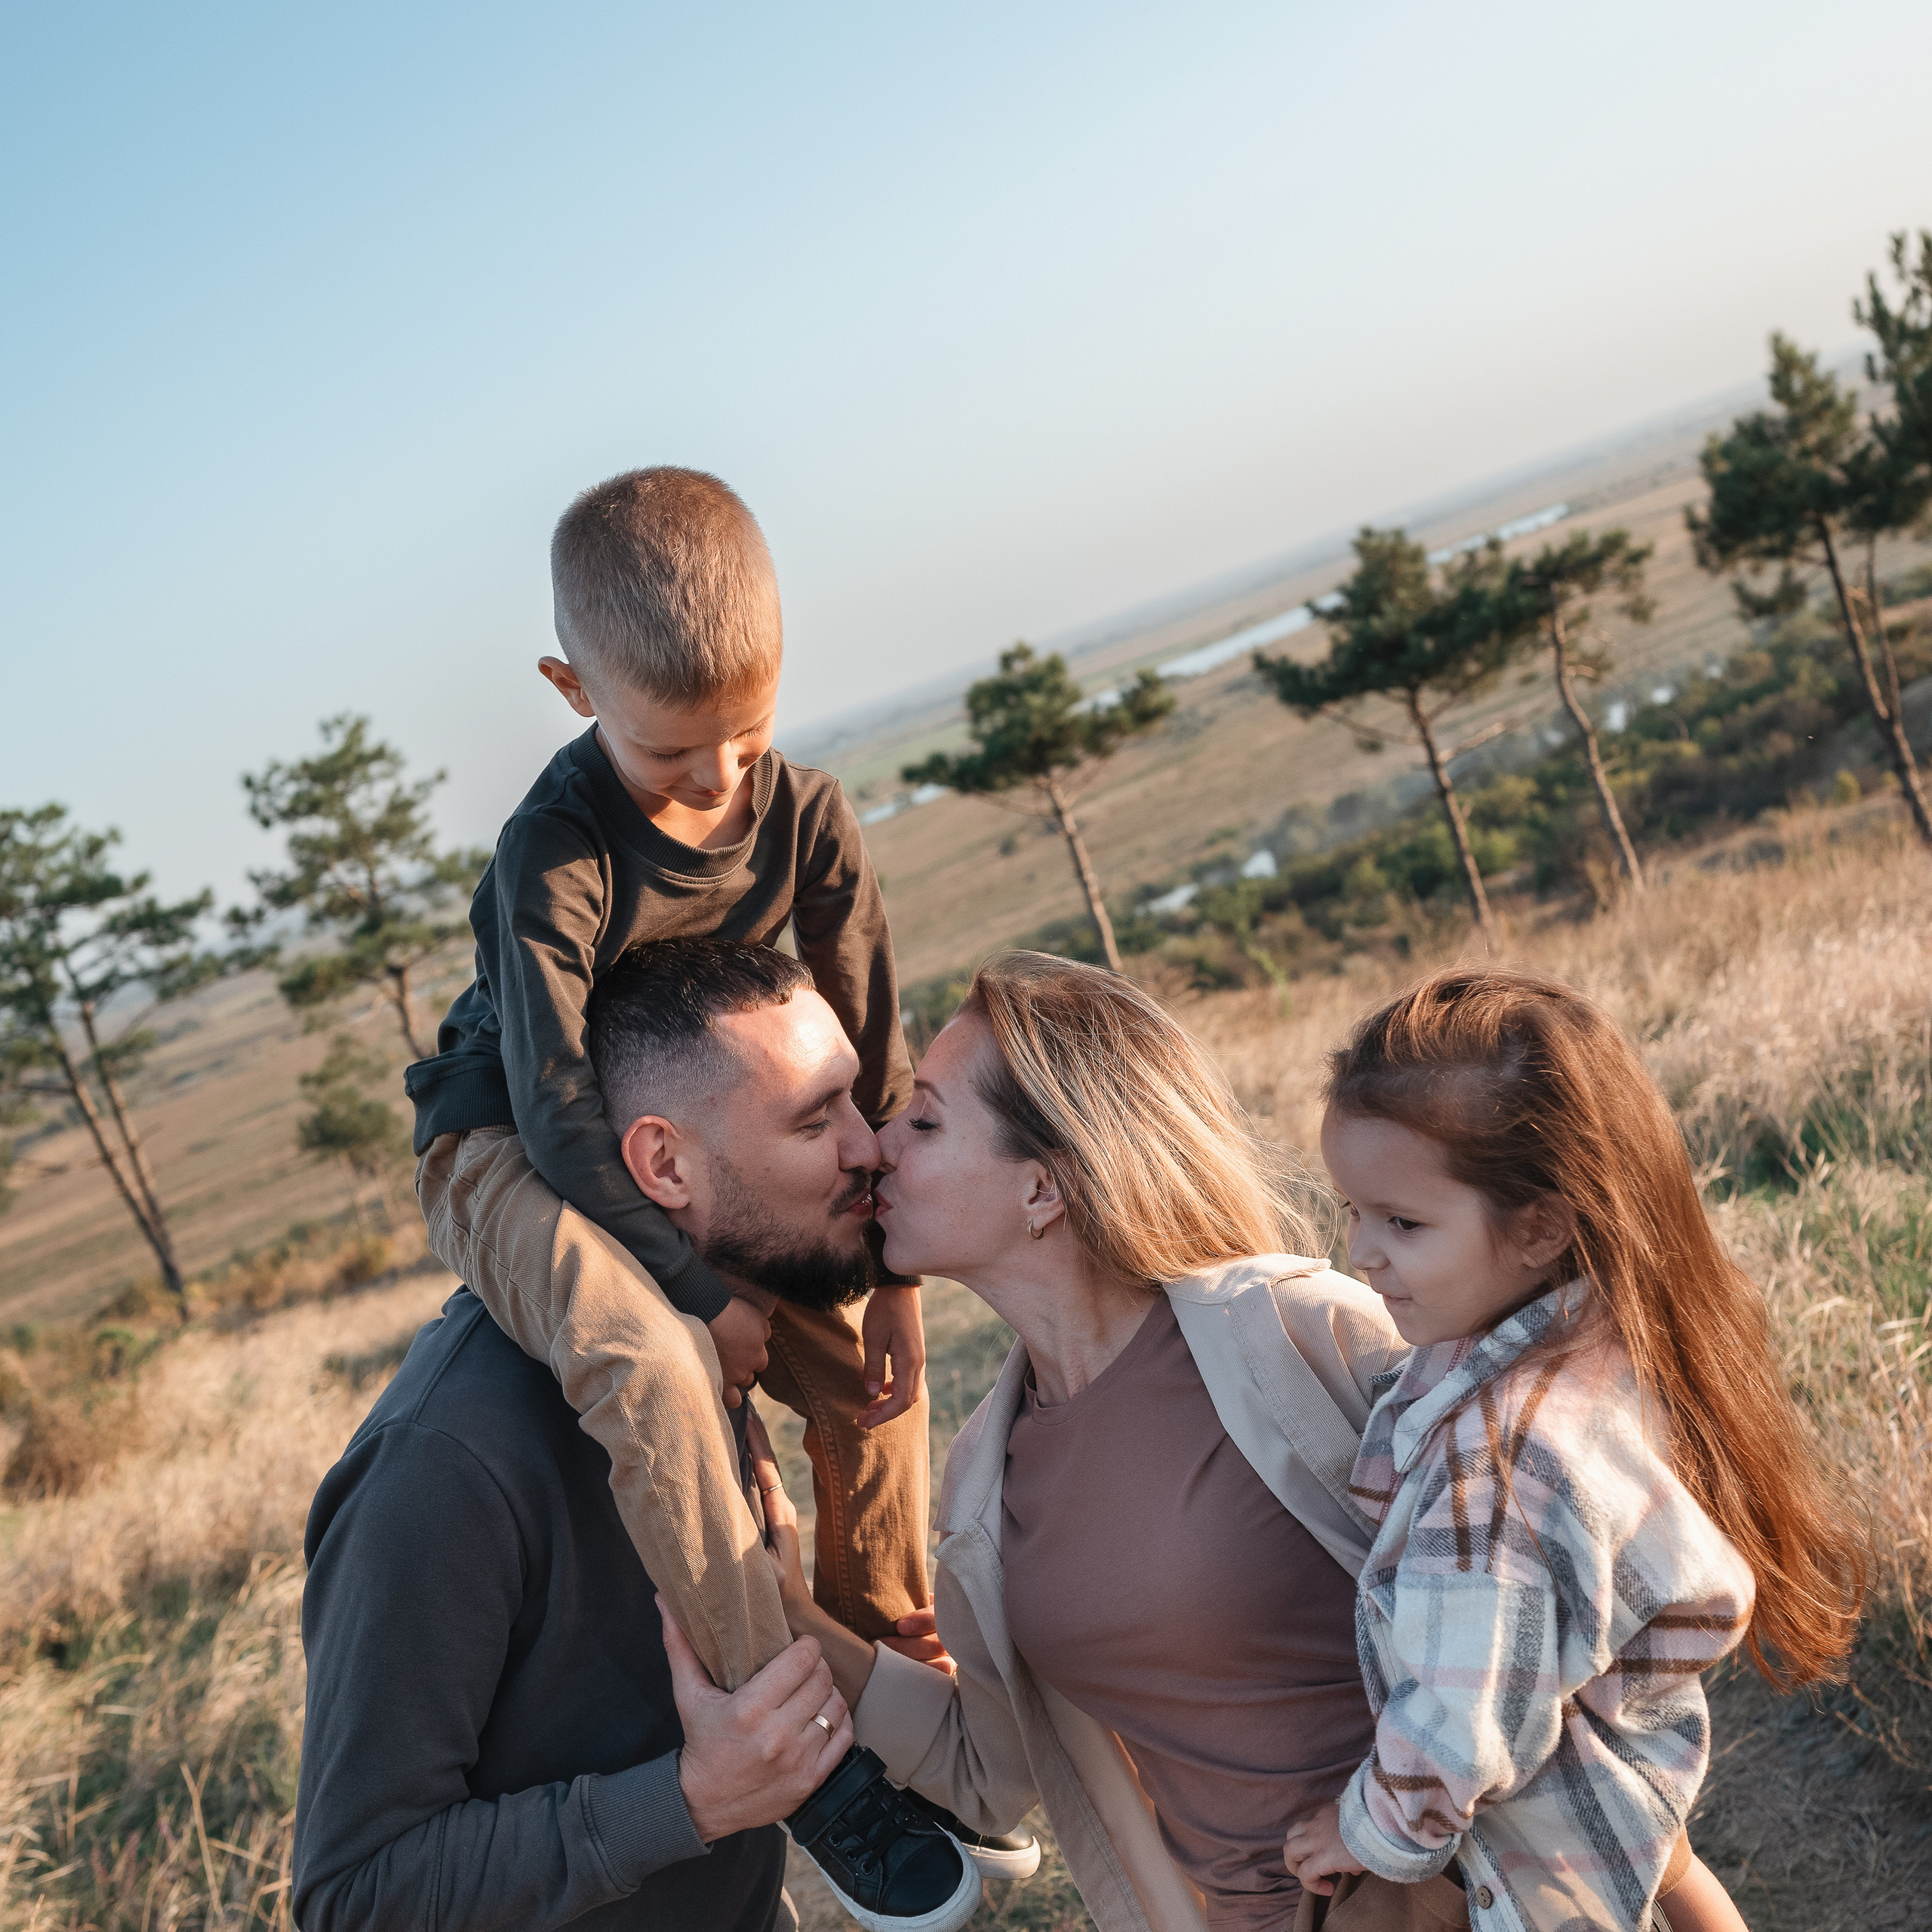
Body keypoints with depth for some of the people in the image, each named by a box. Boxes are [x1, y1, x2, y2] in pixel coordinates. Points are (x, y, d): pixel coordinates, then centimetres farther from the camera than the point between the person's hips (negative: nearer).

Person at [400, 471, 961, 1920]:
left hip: (678, 1155, 6)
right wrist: (700, 1287, -28)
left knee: (871, 1371, 2)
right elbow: (556, 1106, -28)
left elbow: (871, 1062, -8)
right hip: (511, 1163, -6)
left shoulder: (808, 821, -13)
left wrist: (895, 1277, -12)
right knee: (647, 1365, -35)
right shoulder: (556, 849, -27)